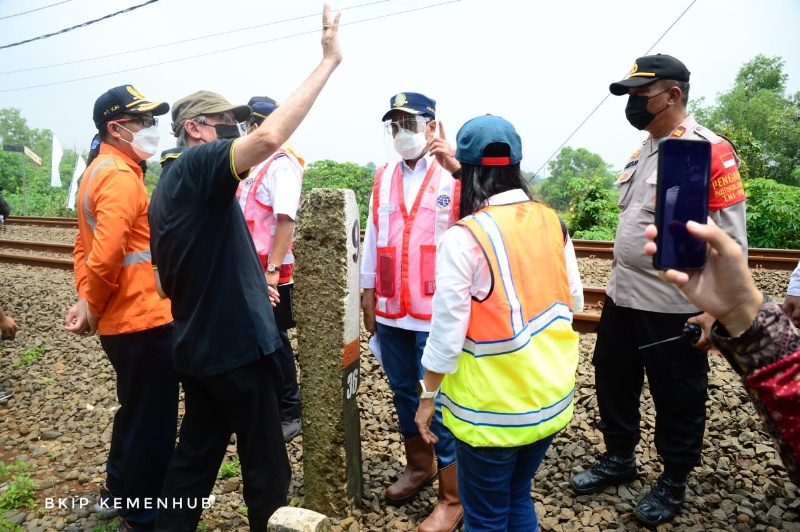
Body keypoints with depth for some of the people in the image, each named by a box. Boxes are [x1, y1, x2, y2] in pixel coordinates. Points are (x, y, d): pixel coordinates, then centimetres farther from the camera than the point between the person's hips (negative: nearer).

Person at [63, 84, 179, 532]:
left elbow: (87, 246, 17)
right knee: (152, 424, 4)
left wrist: (87, 299, 9)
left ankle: (117, 491, 43)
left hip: (122, 319, 10)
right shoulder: (121, 176, -18)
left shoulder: (98, 171, 15)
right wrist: (93, 306, -12)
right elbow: (106, 252, -27)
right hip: (144, 319, -10)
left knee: (135, 411, 26)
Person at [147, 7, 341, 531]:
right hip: (236, 346, -9)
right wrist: (330, 60, -26)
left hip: (198, 347, 9)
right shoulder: (198, 165, -14)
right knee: (266, 465, 9)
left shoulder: (167, 185, 14)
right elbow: (270, 136, -33)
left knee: (197, 453, 22)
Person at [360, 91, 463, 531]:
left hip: (438, 312, -6)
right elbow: (372, 237, 12)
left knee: (441, 401, 3)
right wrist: (368, 293, 11)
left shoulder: (454, 176, -8)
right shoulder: (383, 178, 9)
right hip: (391, 310, 6)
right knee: (403, 391, 18)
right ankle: (419, 463, 41)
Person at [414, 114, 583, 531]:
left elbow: (448, 330, -16)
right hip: (552, 397, 6)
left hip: (491, 407, -5)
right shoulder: (552, 222, -2)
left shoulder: (464, 237, -19)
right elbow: (574, 302, 9)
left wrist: (428, 396, -3)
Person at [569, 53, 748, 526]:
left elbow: (731, 243, -16)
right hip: (622, 298, 8)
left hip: (674, 308, -8)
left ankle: (674, 482, 32)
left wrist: (715, 311, -18)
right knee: (614, 382, 19)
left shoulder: (710, 152, -14)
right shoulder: (643, 149, 11)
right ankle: (619, 460, 40)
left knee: (677, 400, 11)